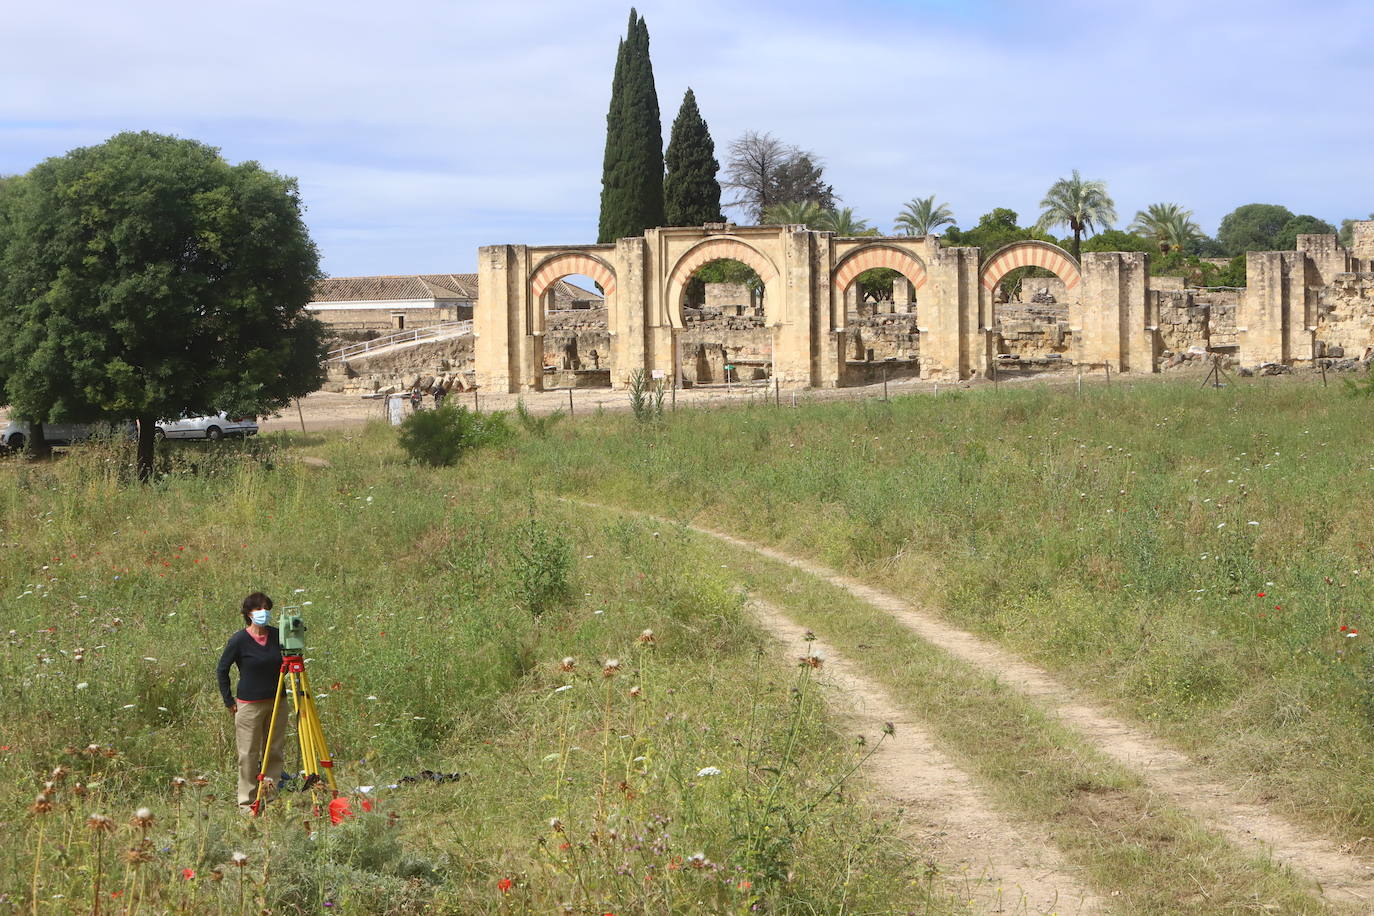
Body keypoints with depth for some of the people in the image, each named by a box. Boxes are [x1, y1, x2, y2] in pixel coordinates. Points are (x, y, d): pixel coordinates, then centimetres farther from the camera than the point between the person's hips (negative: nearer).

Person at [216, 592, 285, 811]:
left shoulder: (277, 636, 3)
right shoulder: (239, 640, -8)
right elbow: (221, 671, 0)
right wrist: (229, 701, -1)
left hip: (276, 701, 4)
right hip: (249, 704, -4)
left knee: (274, 751, 9)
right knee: (249, 754, 0)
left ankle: (271, 795, 19)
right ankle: (248, 802, 8)